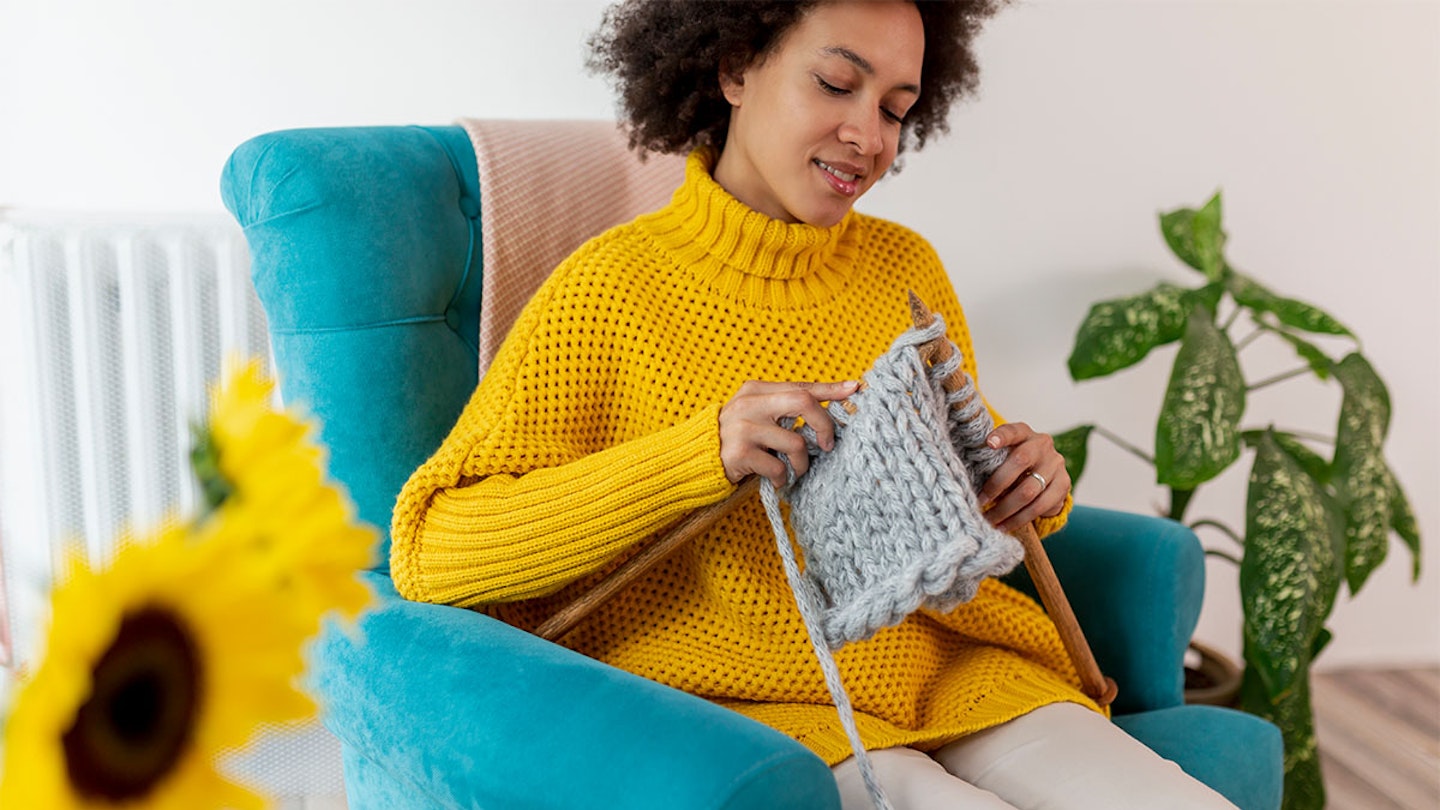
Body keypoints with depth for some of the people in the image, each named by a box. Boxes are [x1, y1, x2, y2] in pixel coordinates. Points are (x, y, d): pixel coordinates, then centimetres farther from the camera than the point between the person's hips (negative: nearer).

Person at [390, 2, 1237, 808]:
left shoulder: (905, 268, 8)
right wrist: (698, 452, -27)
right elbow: (431, 551, -16)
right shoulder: (611, 289, -8)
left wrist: (1031, 483, -6)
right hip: (736, 711, -5)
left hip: (942, 673, 5)